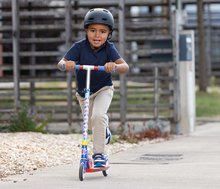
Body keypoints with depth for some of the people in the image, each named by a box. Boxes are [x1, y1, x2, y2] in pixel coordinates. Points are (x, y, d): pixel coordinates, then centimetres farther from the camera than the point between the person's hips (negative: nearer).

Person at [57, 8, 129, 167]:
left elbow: (125, 67, -34)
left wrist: (115, 67, -56)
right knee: (92, 124, 16)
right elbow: (61, 63, -30)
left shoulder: (109, 48, -25)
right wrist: (66, 65, -54)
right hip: (83, 92, 2)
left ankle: (99, 154, -15)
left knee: (98, 115, -28)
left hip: (103, 89, -2)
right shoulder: (79, 47, -24)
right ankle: (104, 129, 55)